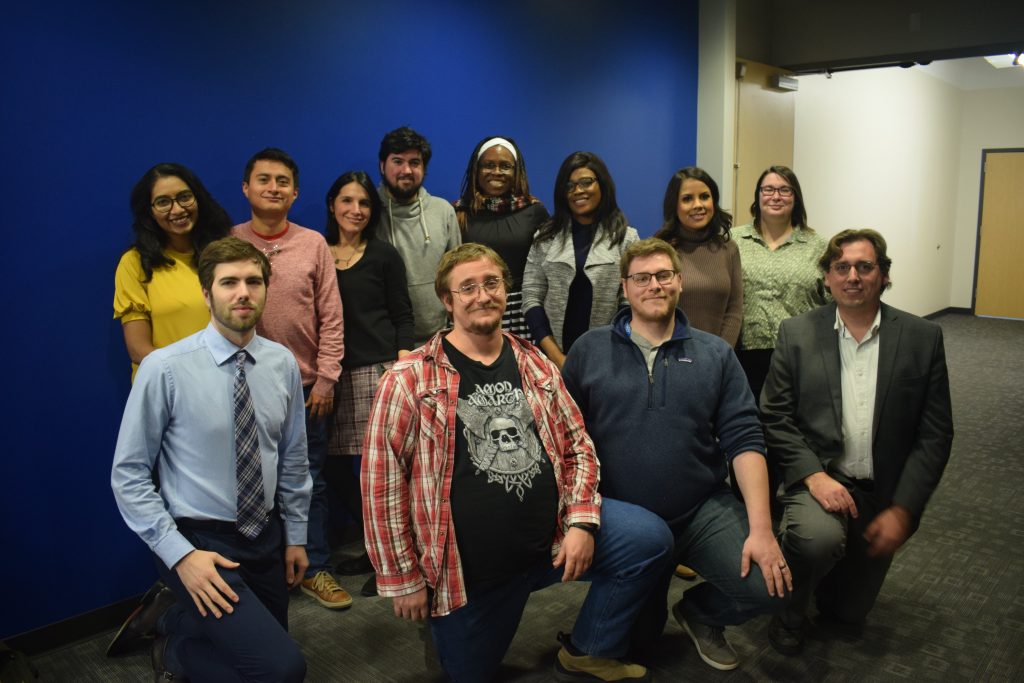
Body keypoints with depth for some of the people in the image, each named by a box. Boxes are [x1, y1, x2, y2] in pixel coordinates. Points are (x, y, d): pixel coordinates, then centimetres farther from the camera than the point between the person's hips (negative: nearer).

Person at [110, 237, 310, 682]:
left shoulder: (283, 364, -4)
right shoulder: (165, 369, -17)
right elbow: (128, 475, -12)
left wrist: (295, 536, 10)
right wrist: (181, 554, -18)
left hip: (266, 537, 6)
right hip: (199, 541, -5)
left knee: (269, 643, 18)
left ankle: (181, 618, 39)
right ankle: (174, 632, 7)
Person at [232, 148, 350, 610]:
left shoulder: (314, 244, -1)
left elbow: (331, 317, -1)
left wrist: (326, 377, -5)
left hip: (306, 385, 1)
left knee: (310, 481, 11)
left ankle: (315, 570, 26)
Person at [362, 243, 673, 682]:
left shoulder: (536, 367, 5)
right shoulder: (410, 380, -9)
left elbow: (577, 446, 11)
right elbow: (382, 482, -9)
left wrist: (581, 521, -5)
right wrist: (404, 578, -7)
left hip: (552, 538, 3)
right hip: (466, 568, -3)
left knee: (649, 538, -13)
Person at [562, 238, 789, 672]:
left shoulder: (716, 355, 1)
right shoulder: (589, 350, -2)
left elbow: (743, 441, -5)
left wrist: (761, 528, -14)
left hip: (705, 510, 1)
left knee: (767, 587, -20)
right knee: (633, 643, 9)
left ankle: (699, 612, 14)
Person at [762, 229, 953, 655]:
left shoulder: (923, 338, -3)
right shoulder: (796, 334, -4)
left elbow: (936, 434, -3)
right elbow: (775, 417, -6)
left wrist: (903, 509, -10)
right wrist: (813, 475, -20)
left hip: (882, 494, 2)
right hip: (817, 478, -2)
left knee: (849, 611, 11)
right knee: (820, 538, -35)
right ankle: (789, 613, -2)